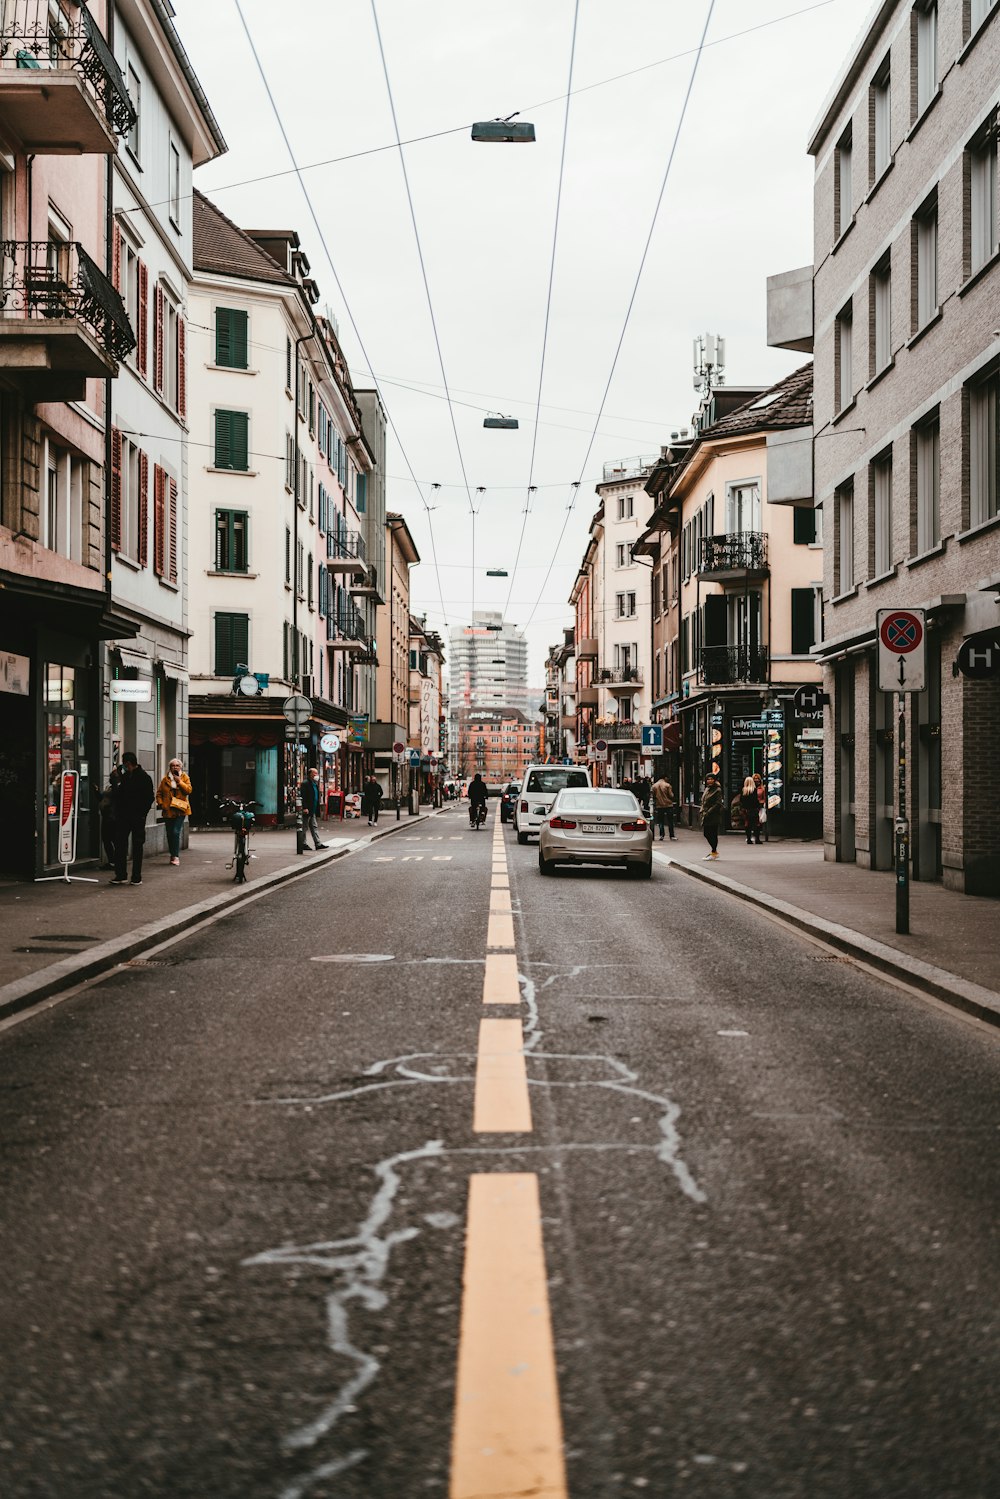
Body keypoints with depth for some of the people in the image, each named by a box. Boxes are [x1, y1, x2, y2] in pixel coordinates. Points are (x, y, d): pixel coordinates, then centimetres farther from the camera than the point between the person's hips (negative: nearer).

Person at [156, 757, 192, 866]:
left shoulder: (185, 778, 4)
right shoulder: (165, 779, 9)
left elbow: (189, 790, -9)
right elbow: (159, 792, 13)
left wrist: (179, 781, -15)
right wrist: (160, 803, -1)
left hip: (180, 809, -3)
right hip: (168, 810, 3)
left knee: (176, 832, -14)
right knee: (170, 834, 6)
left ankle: (176, 856, -10)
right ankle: (173, 855, 19)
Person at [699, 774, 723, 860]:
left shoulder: (717, 790, -8)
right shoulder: (707, 789, 15)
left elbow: (718, 804, -14)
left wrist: (709, 812, -18)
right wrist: (702, 811, 6)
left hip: (714, 816, -8)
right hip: (706, 816, 8)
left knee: (713, 834, -3)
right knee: (706, 833, 9)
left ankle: (714, 852, 5)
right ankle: (714, 851, 21)